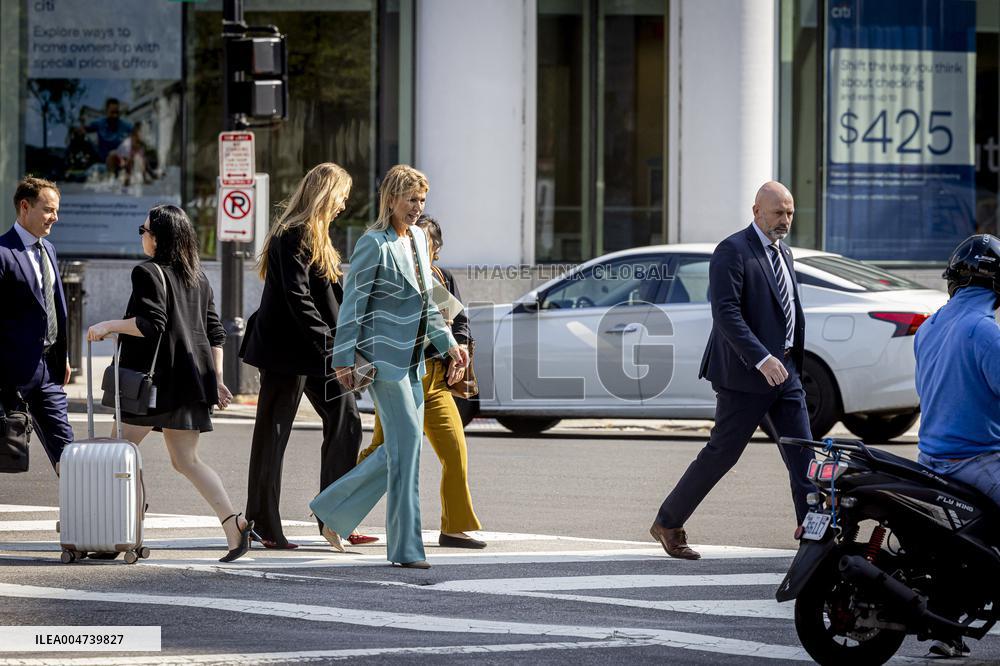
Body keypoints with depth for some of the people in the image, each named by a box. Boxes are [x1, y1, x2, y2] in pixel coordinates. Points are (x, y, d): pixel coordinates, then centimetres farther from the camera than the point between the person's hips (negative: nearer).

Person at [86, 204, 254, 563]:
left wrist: (108, 325, -8)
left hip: (155, 378, -7)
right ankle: (233, 522, -9)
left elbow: (151, 323, -18)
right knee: (186, 459, 7)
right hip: (191, 380, 7)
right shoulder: (198, 277, 15)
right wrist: (217, 380, 18)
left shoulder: (149, 273, -8)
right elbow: (215, 333, 16)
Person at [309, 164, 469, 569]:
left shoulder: (418, 239, 14)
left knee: (401, 448, 9)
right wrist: (344, 360, -13)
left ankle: (332, 510, 23)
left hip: (410, 359, 9)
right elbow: (353, 304, -11)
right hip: (382, 354, -9)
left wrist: (448, 343, 14)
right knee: (406, 441, -12)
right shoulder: (375, 244, -11)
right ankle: (405, 547, -10)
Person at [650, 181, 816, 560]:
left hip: (784, 370, 8)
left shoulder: (783, 254, 16)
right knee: (722, 453, -1)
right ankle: (667, 524, 13)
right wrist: (762, 360, -28)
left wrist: (793, 363, 19)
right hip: (744, 373, -8)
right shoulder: (732, 251, -12)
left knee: (802, 456, 1)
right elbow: (726, 312, -21)